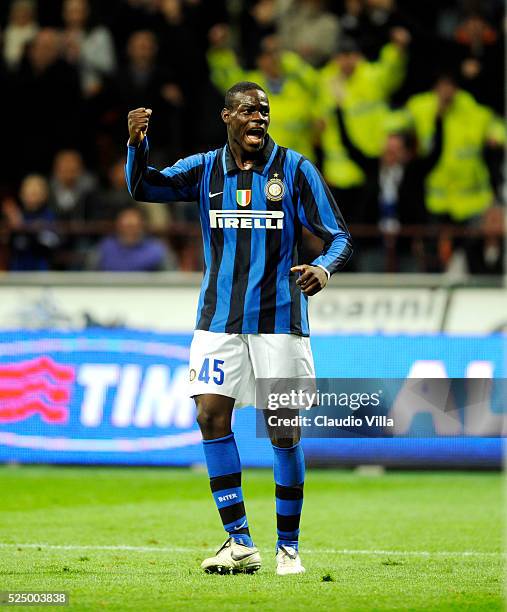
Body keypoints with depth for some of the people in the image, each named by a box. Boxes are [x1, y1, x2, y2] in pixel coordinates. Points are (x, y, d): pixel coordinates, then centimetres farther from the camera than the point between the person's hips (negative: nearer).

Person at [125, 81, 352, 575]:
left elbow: (338, 236, -2)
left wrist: (322, 268, -23)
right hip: (219, 318, 2)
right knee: (211, 416, -10)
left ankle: (288, 547, 11)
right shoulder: (205, 169, 6)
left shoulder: (295, 169, -1)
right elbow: (144, 187, -3)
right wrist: (137, 145, -23)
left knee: (284, 432, -2)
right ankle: (240, 543, -4)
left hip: (279, 318, -2)